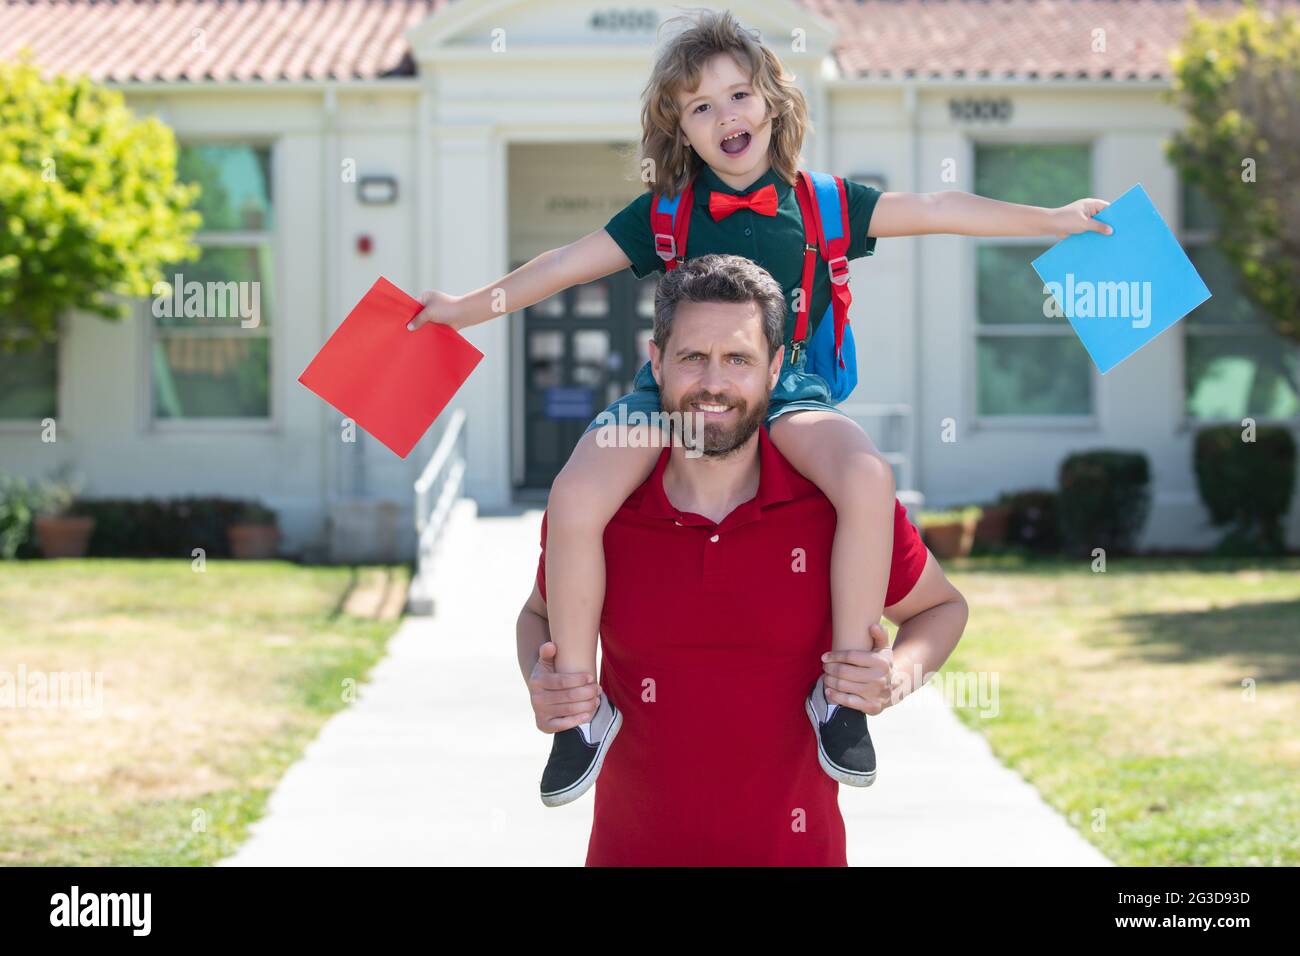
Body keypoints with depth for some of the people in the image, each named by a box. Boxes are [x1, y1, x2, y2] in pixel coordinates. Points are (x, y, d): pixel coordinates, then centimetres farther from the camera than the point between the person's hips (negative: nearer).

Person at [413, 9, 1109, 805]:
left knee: (869, 479, -33)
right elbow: (570, 263, 16)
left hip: (786, 389, 0)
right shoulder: (664, 212, 11)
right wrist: (468, 308, 18)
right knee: (575, 499, -28)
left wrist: (1053, 220, 13)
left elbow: (936, 210, 14)